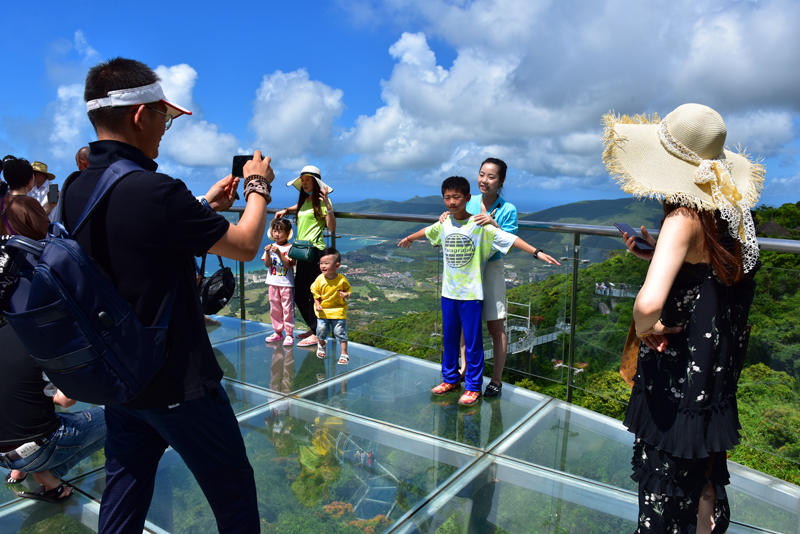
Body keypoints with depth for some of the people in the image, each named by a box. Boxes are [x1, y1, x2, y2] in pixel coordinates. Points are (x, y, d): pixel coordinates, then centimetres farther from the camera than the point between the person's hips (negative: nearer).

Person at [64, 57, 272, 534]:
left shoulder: (75, 190, 0)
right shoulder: (151, 190, -26)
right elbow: (245, 246, -14)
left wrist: (205, 204, 15)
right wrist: (259, 186, 2)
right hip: (178, 383, -8)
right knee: (234, 494, 11)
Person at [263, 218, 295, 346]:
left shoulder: (289, 248, -6)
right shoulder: (270, 247, 6)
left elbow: (288, 264, -15)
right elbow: (267, 264, 0)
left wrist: (279, 253, -24)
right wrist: (267, 253, -16)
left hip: (286, 283, -5)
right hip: (273, 282, 5)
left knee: (287, 309, 0)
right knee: (274, 308, 12)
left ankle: (289, 334, 6)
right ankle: (278, 332, 23)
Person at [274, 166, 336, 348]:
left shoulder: (321, 200, -6)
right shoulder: (304, 200, 17)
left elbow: (332, 228, -16)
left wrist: (328, 205, -24)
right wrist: (286, 210, 24)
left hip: (315, 251, -9)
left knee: (314, 293, -5)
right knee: (299, 294, 12)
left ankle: (317, 333, 5)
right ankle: (313, 328, 25)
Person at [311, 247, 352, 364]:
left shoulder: (342, 280, -13)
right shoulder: (319, 279, -9)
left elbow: (349, 289, 3)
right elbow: (316, 293, 3)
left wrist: (347, 295, -18)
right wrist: (317, 304, -10)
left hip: (338, 311, -2)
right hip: (323, 311, 2)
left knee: (340, 332, -2)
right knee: (321, 330, 7)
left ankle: (344, 354, 10)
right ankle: (322, 344, 41)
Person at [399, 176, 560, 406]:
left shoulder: (480, 226, -12)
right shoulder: (444, 224, 4)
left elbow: (508, 238, -17)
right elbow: (428, 232, 24)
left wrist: (537, 252, -27)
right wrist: (409, 238, 42)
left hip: (471, 293, -5)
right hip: (448, 292, 5)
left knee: (472, 341, 2)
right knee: (449, 338, 15)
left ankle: (473, 387, 15)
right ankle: (450, 379, 32)